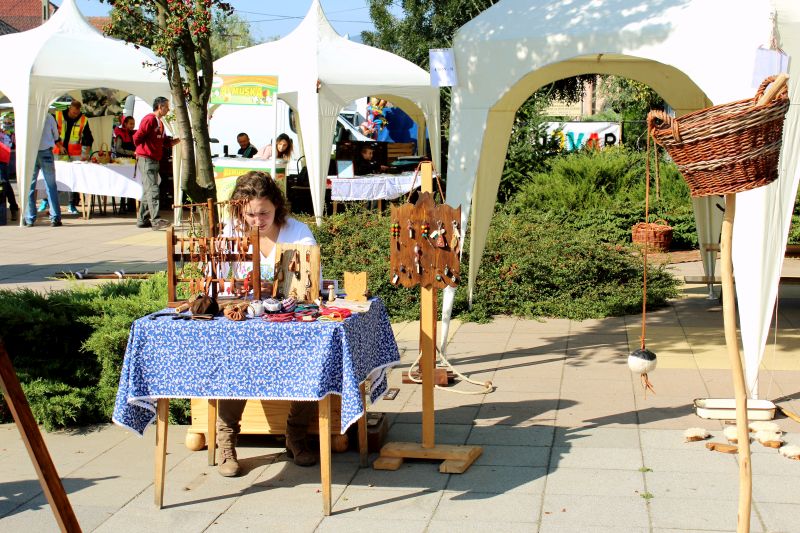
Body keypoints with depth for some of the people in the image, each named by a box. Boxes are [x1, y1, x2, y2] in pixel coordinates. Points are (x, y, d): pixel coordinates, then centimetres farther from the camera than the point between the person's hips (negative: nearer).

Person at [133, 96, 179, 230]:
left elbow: (164, 141, 19)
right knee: (152, 190, -15)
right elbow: (137, 137, -16)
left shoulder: (159, 122, 19)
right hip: (146, 160, -10)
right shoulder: (149, 119, -12)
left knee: (148, 191, 12)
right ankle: (155, 220, -20)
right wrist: (143, 150, -2)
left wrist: (176, 141, 3)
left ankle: (142, 220, 18)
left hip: (154, 161, 10)